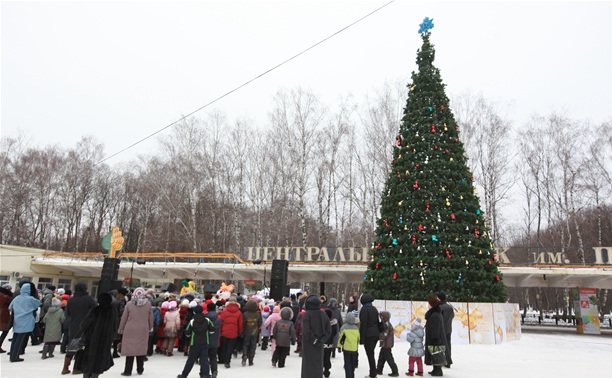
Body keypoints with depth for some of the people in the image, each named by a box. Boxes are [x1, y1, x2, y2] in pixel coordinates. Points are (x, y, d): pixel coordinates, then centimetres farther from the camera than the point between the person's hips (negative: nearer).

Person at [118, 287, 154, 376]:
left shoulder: (129, 304, -4)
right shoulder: (148, 304, -3)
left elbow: (124, 317, 2)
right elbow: (150, 318, 5)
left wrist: (121, 328, 15)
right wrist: (150, 327, 20)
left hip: (130, 329, -1)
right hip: (143, 330, 1)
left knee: (130, 349, 6)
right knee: (141, 349, 10)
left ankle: (128, 370, 8)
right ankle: (140, 370, 18)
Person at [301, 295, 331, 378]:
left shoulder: (307, 314, -15)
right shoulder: (323, 314, 0)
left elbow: (306, 330, -22)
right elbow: (329, 330, 0)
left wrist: (313, 340, -13)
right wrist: (321, 340, -3)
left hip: (308, 344, -4)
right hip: (319, 346, 4)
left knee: (308, 365, 5)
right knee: (318, 364, 16)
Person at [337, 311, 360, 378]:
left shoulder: (344, 327, -8)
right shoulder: (356, 328, 3)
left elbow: (340, 337, -5)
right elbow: (359, 338, 13)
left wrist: (339, 346, 7)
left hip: (346, 348, -4)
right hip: (355, 349, 4)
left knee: (347, 364, 3)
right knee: (353, 364, 19)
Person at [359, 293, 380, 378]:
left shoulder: (364, 309, -11)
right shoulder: (374, 308, 11)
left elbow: (363, 324, -14)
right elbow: (377, 322, 14)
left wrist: (362, 338, -11)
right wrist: (378, 333, 20)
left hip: (368, 335, -7)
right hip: (376, 334, 8)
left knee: (370, 355, 0)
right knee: (371, 354, 16)